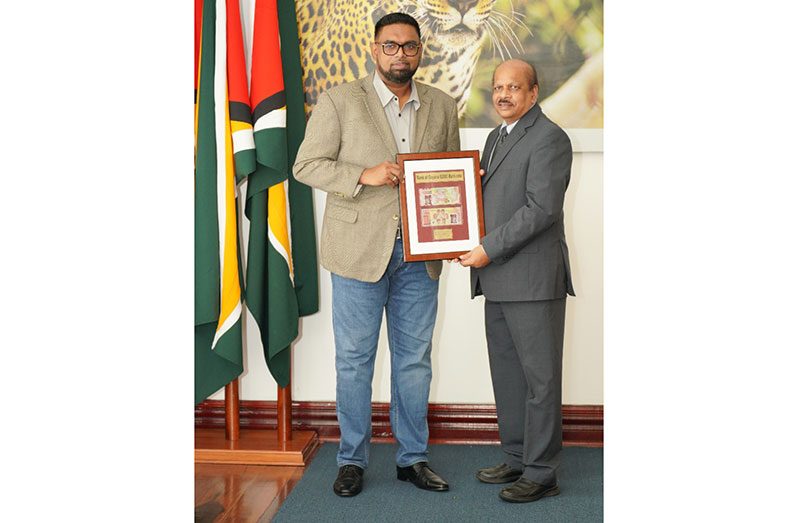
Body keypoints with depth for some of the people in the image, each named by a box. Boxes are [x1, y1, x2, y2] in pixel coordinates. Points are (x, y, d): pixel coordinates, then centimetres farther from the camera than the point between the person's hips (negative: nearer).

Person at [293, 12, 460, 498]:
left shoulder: (443, 107, 10)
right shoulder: (339, 101, -2)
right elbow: (307, 165, -4)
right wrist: (364, 175, -19)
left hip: (420, 253, 3)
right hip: (360, 250, -3)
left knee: (415, 359, 11)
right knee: (355, 360, 5)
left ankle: (414, 457, 26)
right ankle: (352, 460, 21)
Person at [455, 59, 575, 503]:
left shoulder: (549, 138, -8)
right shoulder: (496, 137, 20)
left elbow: (542, 208, -17)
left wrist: (489, 249, -17)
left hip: (534, 280, -9)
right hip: (498, 280, 9)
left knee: (540, 378, 1)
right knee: (507, 374, 15)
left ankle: (542, 473, 11)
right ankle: (517, 459, 28)